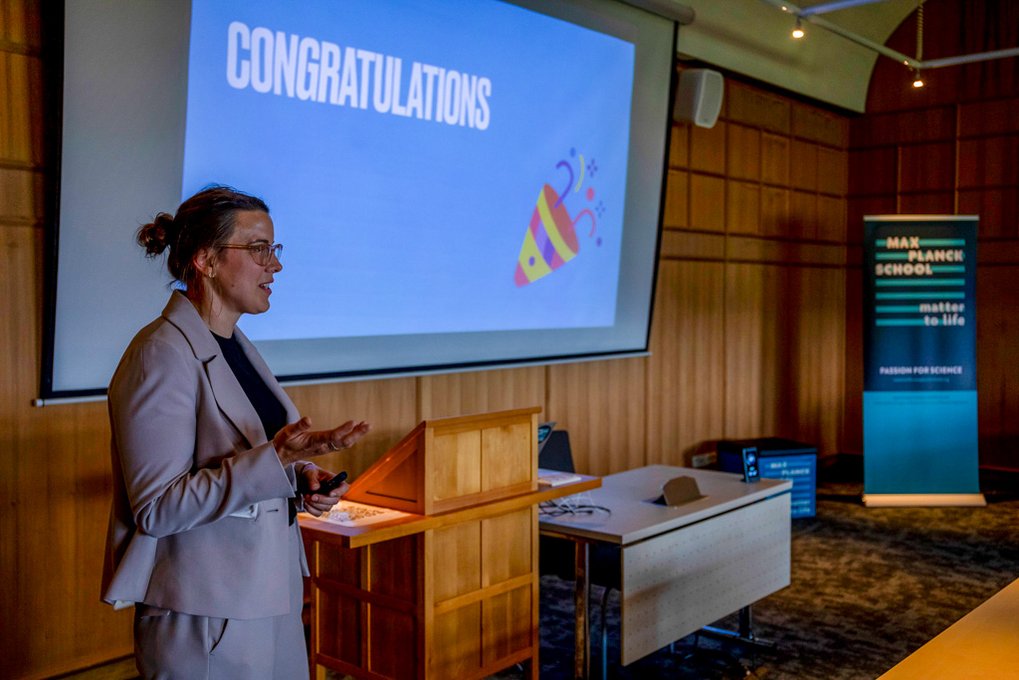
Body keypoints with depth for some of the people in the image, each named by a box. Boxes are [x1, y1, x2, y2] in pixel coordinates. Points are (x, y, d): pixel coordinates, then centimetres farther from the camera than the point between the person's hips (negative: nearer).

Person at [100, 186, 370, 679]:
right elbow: (157, 508, -22)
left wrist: (302, 477, -1)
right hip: (205, 617, -8)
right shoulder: (162, 353, -18)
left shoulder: (236, 346, 10)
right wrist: (276, 459, -30)